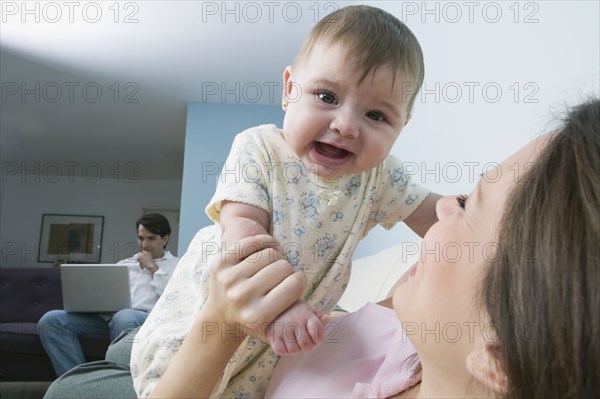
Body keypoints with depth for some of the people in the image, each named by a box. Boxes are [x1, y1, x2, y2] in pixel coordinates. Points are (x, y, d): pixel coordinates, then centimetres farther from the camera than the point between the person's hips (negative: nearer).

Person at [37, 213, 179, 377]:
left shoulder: (177, 265, 15)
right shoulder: (124, 264, 31)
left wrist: (153, 268, 2)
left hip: (147, 317, -5)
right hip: (108, 315, 5)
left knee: (123, 318, -41)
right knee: (50, 320, -15)